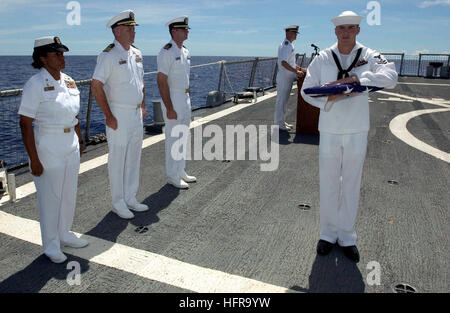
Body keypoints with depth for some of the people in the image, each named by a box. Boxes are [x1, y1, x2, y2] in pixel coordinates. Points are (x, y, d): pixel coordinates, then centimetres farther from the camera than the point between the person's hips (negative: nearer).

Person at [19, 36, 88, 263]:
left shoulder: (68, 81, 7)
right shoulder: (35, 84, -14)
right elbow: (25, 124, -16)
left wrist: (79, 141, 16)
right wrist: (34, 159, -18)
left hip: (71, 146, 7)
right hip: (48, 148, -7)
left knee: (69, 194, 17)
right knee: (50, 198, 5)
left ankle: (65, 234, 37)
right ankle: (51, 246, 23)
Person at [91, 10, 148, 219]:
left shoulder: (136, 53, 11)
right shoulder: (108, 55, -13)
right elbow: (96, 86, -16)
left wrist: (143, 106, 15)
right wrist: (108, 116, -17)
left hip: (136, 114, 8)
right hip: (118, 116, -7)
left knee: (134, 158, 14)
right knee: (117, 160, 2)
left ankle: (130, 198, 28)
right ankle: (118, 203, 15)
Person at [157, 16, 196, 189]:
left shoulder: (185, 51, 12)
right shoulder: (166, 52, -15)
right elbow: (161, 81, -19)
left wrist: (187, 100, 17)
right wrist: (169, 108, -23)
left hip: (186, 97, 9)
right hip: (172, 99, -9)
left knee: (183, 137, 15)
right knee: (173, 138, -2)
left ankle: (181, 171, 28)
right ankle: (172, 176, 10)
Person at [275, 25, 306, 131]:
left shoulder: (290, 45, 16)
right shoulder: (285, 45, -16)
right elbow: (284, 63, -26)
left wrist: (300, 69, 18)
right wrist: (296, 72, -27)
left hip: (288, 78, 10)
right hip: (284, 78, -10)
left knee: (284, 100, 15)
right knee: (281, 100, -3)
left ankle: (282, 121, 24)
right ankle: (279, 123, 4)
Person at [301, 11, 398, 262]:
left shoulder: (369, 56, -1)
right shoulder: (322, 59, 2)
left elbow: (391, 77, -17)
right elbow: (307, 90, 1)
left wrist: (354, 78, -26)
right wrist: (330, 98, -17)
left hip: (357, 131, 0)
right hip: (329, 130, 0)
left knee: (352, 185, 9)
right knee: (328, 184, 7)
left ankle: (347, 236, 25)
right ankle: (328, 234, 25)